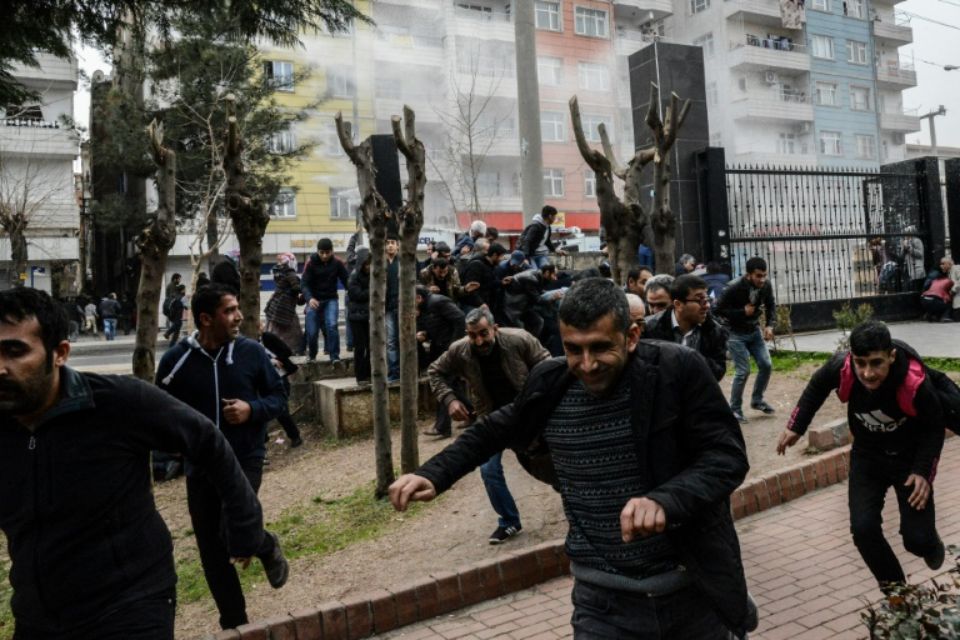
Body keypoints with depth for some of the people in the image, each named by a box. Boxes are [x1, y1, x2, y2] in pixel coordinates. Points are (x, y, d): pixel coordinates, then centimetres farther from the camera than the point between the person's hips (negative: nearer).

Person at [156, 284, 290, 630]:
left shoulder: (252, 351, -6)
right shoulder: (176, 359, -6)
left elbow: (279, 396, 3)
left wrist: (252, 409, -16)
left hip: (245, 459, -2)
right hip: (200, 465, 2)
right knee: (212, 551, 8)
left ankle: (268, 547, 19)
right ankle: (234, 621, 28)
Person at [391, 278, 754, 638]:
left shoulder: (677, 371, -14)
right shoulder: (550, 385, -5)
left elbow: (727, 456, -12)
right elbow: (495, 431, 12)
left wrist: (665, 501, -29)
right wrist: (434, 474, 1)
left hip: (693, 587, -1)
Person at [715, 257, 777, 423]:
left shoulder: (766, 286, -11)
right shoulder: (734, 288, -27)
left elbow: (771, 306, 4)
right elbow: (719, 310, -19)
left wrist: (770, 325, -11)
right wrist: (743, 312, -25)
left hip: (755, 331, 6)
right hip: (736, 333, -5)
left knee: (766, 365, 1)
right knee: (743, 371, -9)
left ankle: (757, 400, 22)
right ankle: (735, 409, 8)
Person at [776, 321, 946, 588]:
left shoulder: (915, 382, -34)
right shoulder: (841, 367, -29)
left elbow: (935, 428, -13)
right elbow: (816, 389, -3)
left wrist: (923, 471, -20)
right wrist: (795, 427, 0)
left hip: (909, 458, -2)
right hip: (867, 456, 2)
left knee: (917, 539, -4)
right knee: (863, 529, -10)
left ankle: (931, 546, 35)